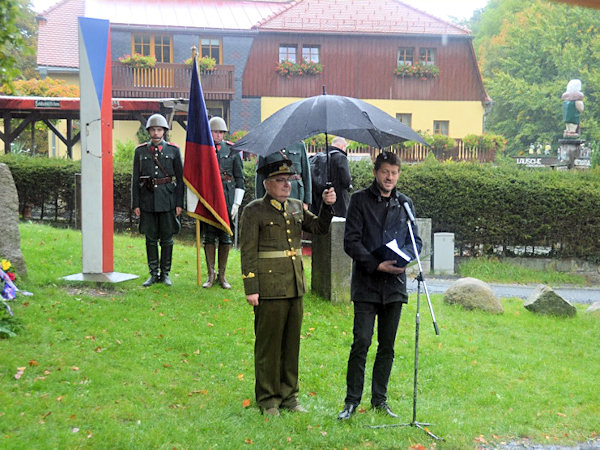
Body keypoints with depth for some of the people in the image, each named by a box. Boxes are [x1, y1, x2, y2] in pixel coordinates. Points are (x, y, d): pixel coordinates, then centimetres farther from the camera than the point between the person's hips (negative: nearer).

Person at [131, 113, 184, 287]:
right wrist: (135, 204, 1)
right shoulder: (140, 151, 7)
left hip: (167, 199, -1)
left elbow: (180, 178, 3)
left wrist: (179, 203, -3)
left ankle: (165, 274, 13)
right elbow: (135, 179, 7)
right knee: (150, 238, 5)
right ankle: (153, 274, 14)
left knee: (167, 238, 3)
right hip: (147, 200, 1)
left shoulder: (173, 150, 3)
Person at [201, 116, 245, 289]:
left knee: (225, 236, 3)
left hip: (227, 198, 0)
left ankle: (222, 275, 11)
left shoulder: (232, 151, 6)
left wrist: (236, 203, -1)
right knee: (208, 236, 1)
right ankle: (210, 275, 10)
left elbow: (240, 179, 7)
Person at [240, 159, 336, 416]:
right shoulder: (254, 211, -5)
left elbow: (320, 228, 15)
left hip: (295, 287, 6)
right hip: (270, 288, -6)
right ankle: (268, 400, 12)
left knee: (292, 342, 12)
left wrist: (327, 206, -3)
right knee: (269, 344, 1)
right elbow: (248, 252, -8)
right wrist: (251, 289, -12)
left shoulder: (296, 207, 14)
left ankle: (289, 396, 23)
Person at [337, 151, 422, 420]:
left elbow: (416, 240, 15)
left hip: (394, 284, 4)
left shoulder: (405, 203, 12)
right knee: (361, 342, -7)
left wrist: (404, 259, -7)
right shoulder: (360, 200, 0)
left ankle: (379, 399, 18)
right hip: (366, 283, -4)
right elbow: (351, 241, -5)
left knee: (387, 345, 8)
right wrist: (376, 265, -16)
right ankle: (352, 401, 3)